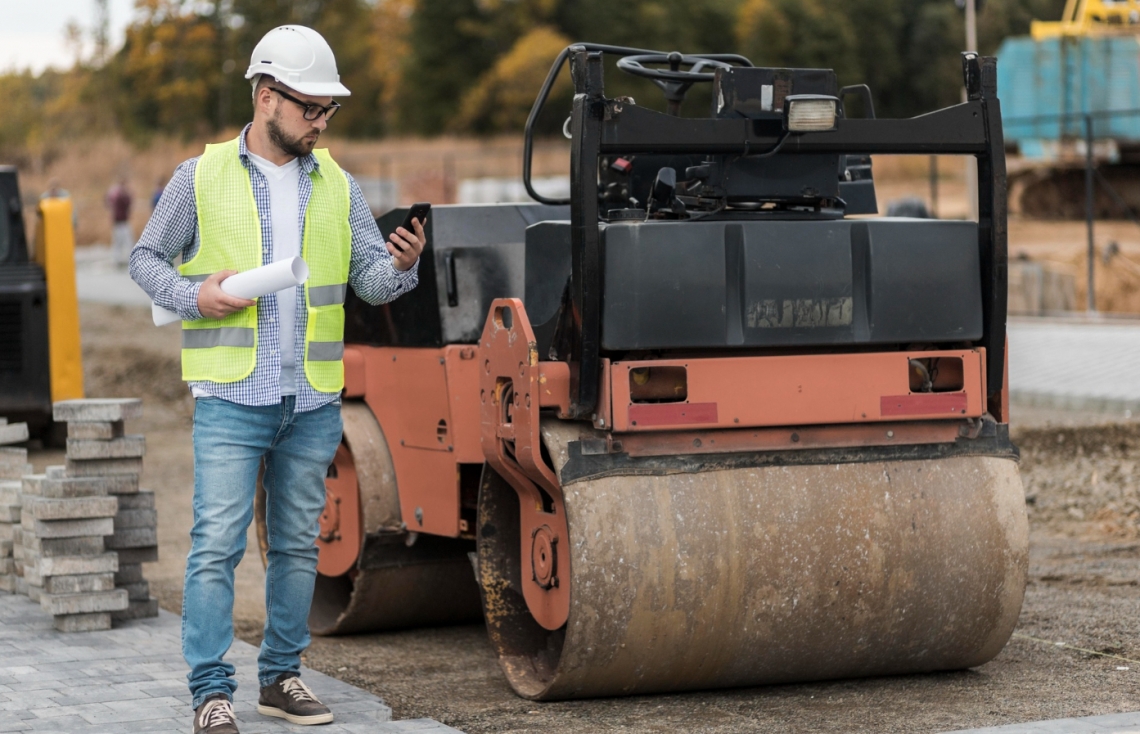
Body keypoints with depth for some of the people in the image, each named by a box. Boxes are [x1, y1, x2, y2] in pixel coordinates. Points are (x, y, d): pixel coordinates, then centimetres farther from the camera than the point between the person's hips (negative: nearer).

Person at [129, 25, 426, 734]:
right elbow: (147, 258, 8)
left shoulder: (338, 186, 9)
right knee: (218, 543, -8)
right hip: (231, 397, -4)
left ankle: (282, 676, 22)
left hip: (314, 402, 4)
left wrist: (402, 265, -18)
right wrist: (194, 296, -11)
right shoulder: (201, 177, 1)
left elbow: (372, 279, 5)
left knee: (298, 544, 10)